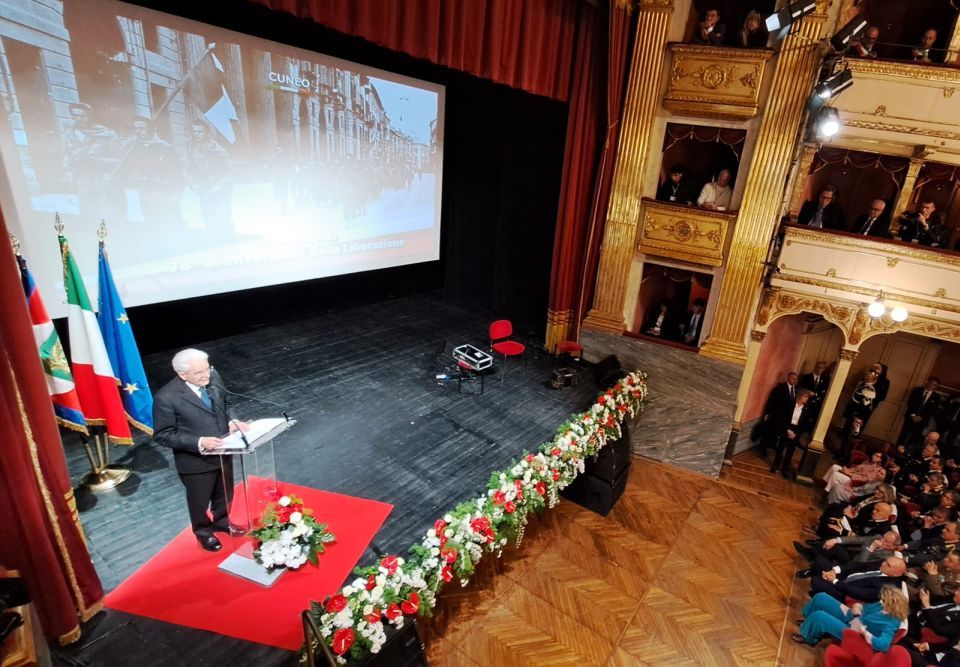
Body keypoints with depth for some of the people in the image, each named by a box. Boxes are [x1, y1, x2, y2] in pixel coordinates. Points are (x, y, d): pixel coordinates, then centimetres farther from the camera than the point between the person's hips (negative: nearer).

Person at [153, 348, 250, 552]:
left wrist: (231, 420, -14)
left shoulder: (212, 377, -11)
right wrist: (199, 443, -29)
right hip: (196, 461, -5)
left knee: (224, 494, 27)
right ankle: (203, 531, 50)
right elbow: (163, 435, -19)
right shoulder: (166, 398, -26)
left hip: (222, 452, 5)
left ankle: (222, 522, 56)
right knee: (200, 501, 21)